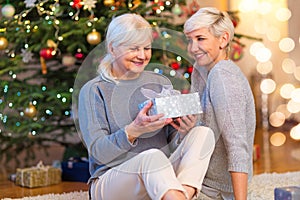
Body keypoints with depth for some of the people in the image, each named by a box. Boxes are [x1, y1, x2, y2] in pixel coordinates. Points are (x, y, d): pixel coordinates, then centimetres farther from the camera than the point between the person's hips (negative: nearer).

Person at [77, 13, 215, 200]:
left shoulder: (161, 83, 12)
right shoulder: (93, 91, -1)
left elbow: (173, 145, 10)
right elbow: (98, 153, -11)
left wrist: (183, 132, -15)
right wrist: (133, 131, -28)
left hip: (158, 175, 5)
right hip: (109, 182, -5)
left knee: (203, 133, -18)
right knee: (152, 157, -36)